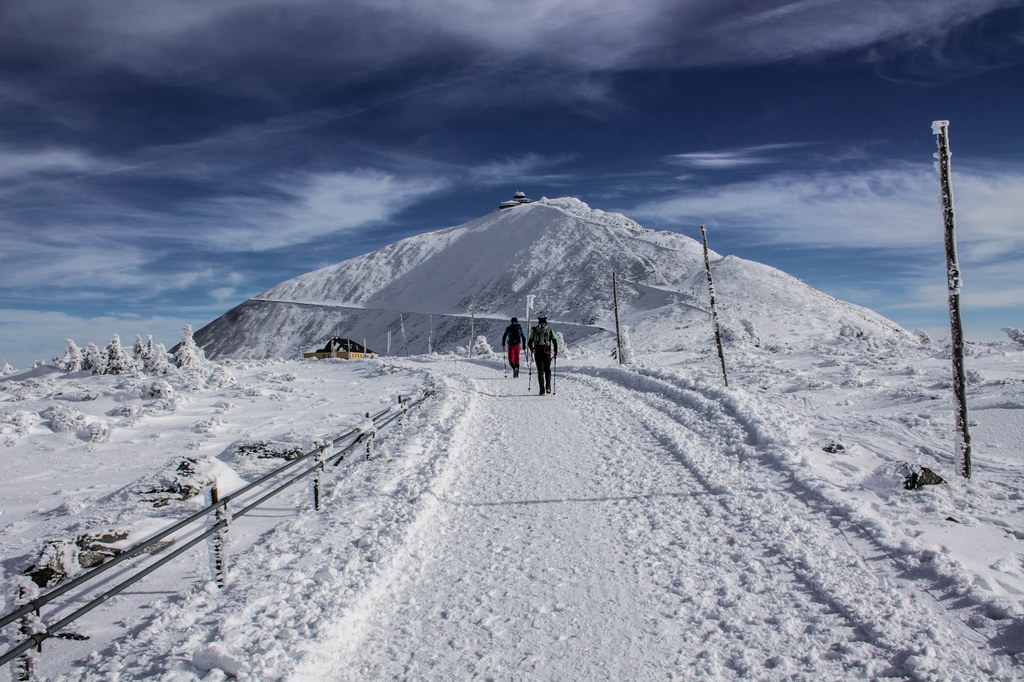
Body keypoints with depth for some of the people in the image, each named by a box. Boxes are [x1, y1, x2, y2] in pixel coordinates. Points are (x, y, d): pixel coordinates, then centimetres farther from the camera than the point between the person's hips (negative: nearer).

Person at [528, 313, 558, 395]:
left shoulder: (534, 330, 2)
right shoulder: (549, 330, 1)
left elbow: (530, 343, 3)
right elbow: (555, 342, -2)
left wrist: (532, 349, 23)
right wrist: (555, 353, 8)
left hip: (538, 353, 0)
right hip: (547, 353, 0)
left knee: (540, 371, 4)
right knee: (547, 370, 17)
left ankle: (542, 390, -3)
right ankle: (548, 387, 7)